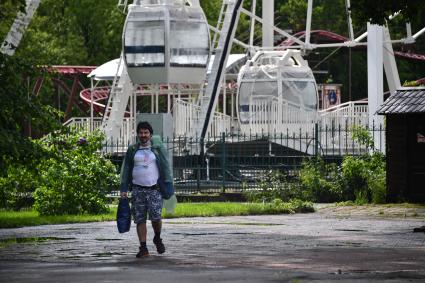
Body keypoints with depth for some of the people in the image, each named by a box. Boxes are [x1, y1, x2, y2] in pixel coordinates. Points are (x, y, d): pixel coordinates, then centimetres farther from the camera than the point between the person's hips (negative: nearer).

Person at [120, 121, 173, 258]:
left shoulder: (158, 148, 6)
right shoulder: (132, 150, 11)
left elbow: (166, 167, 5)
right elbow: (126, 170, 12)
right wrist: (124, 189, 5)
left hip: (154, 189, -2)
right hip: (138, 189, 2)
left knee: (156, 217, -13)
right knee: (140, 219, -2)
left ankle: (157, 239, 15)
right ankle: (143, 248, 3)